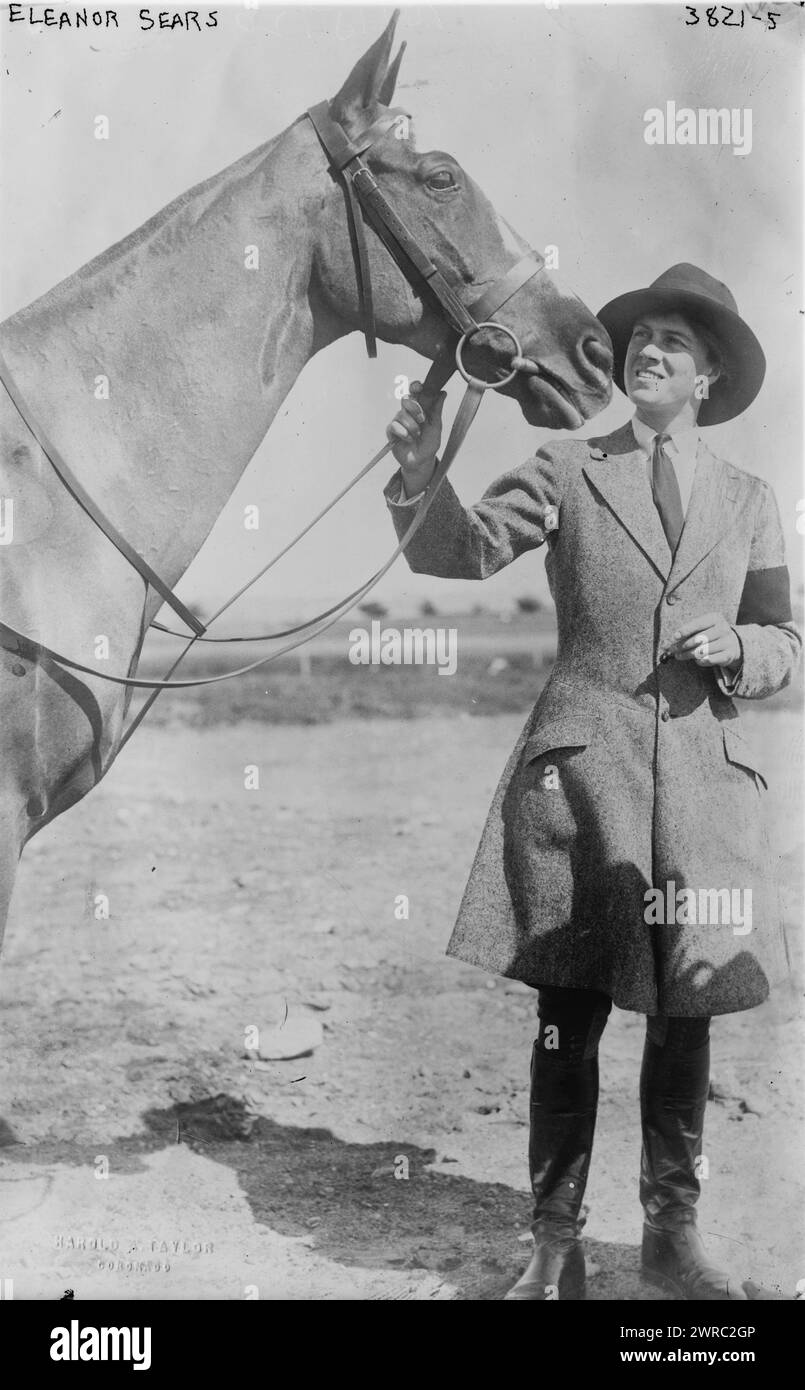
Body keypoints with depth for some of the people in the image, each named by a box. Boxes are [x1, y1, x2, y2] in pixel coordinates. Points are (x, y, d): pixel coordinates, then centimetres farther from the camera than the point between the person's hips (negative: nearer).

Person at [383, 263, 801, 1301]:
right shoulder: (568, 473, 6)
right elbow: (458, 553, -6)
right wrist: (422, 473, -23)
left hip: (702, 770, 2)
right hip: (579, 765, -2)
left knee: (683, 1016, 9)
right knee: (570, 1013, 1)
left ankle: (672, 1233, 24)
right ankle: (555, 1247, 12)